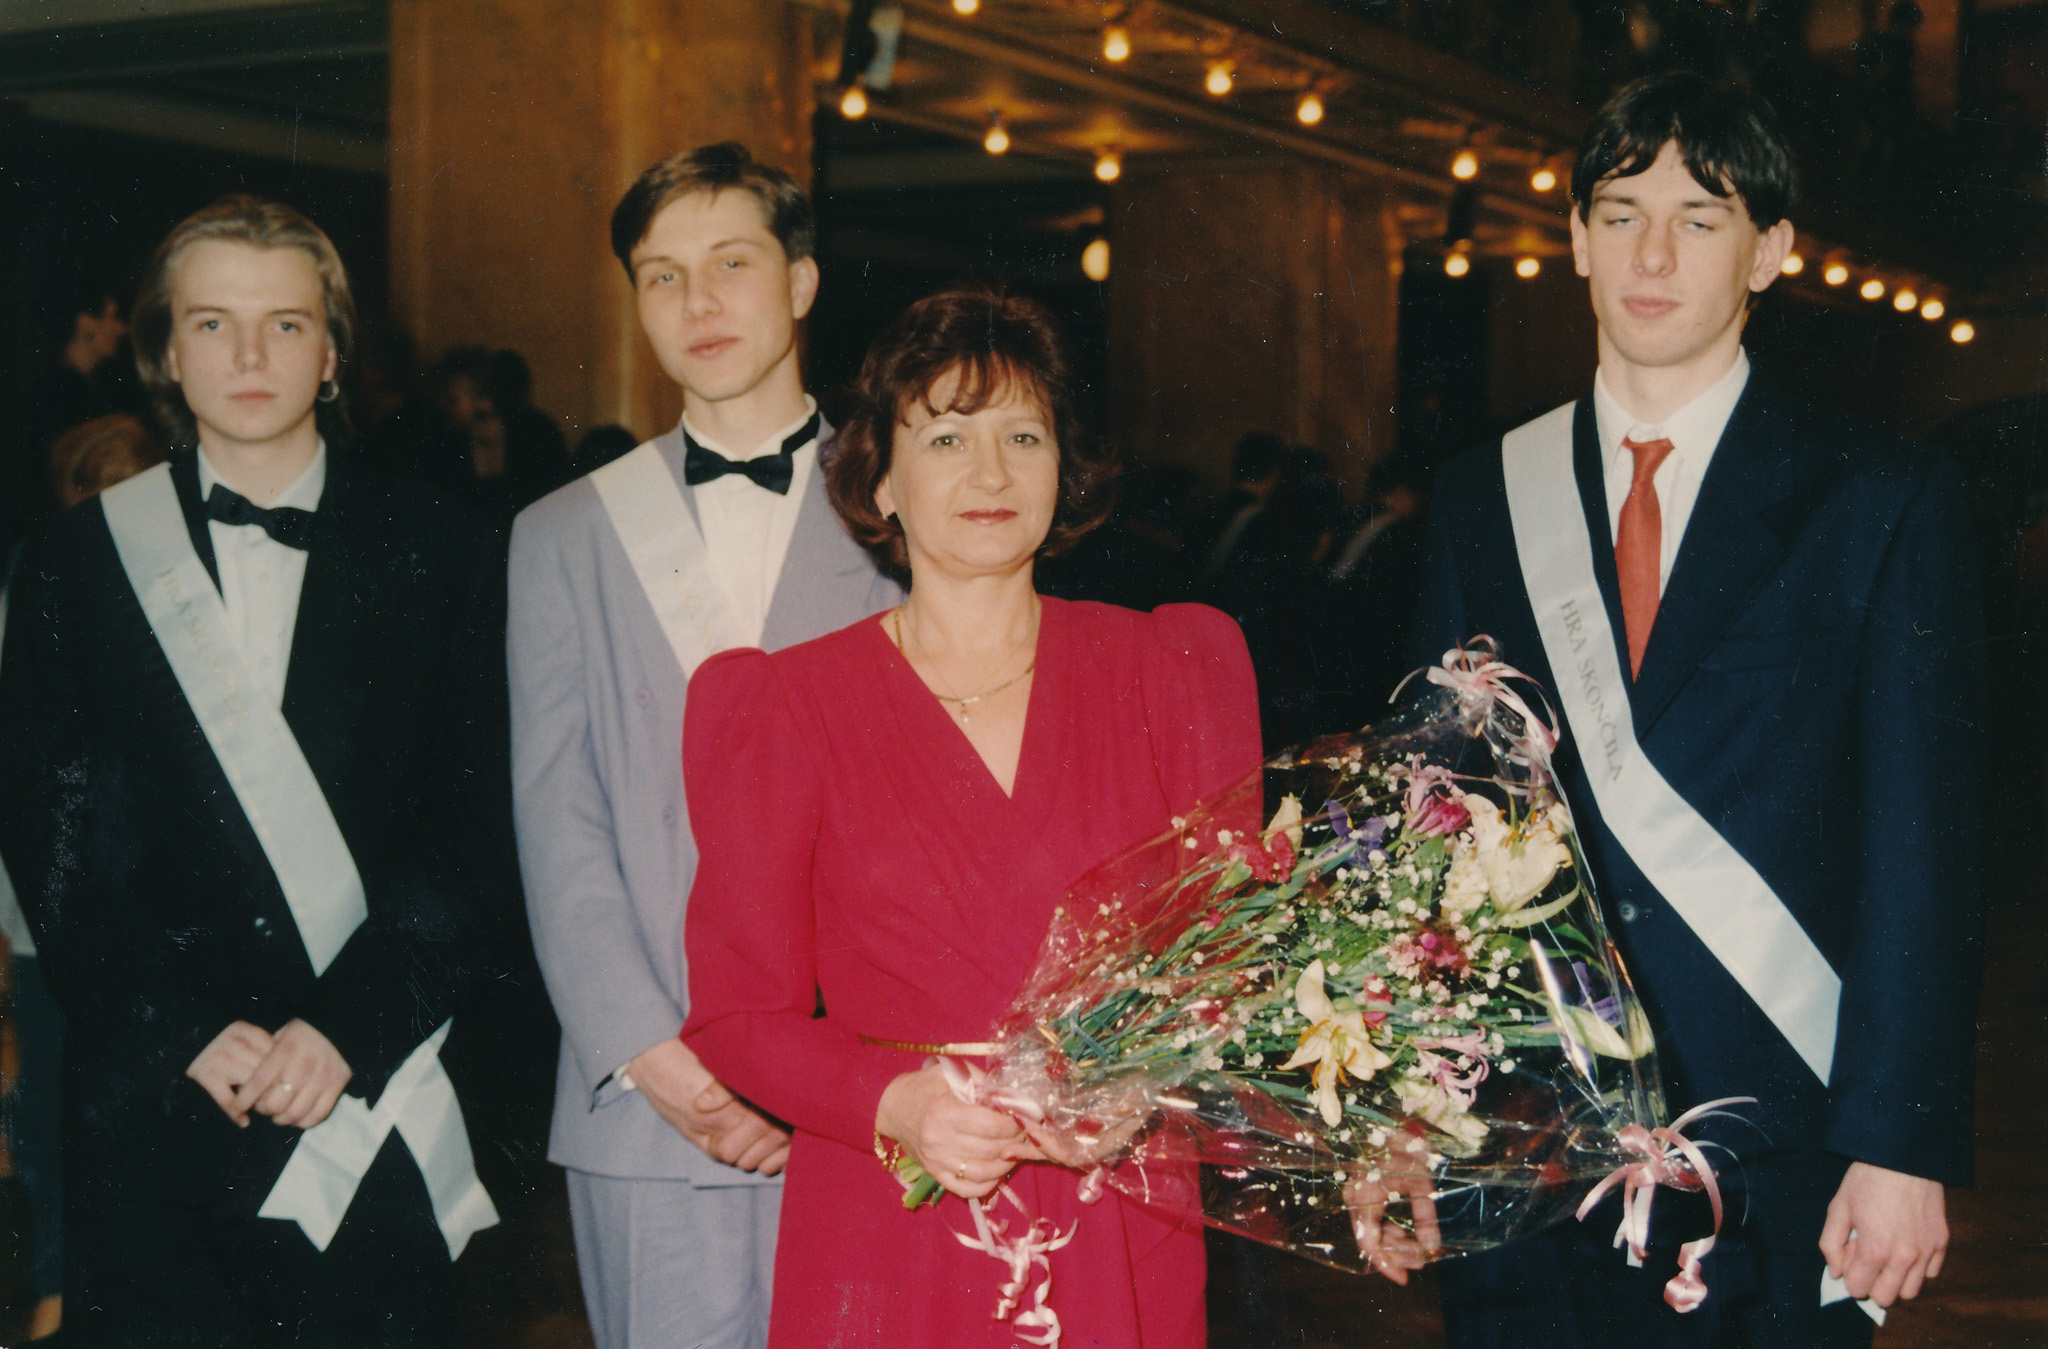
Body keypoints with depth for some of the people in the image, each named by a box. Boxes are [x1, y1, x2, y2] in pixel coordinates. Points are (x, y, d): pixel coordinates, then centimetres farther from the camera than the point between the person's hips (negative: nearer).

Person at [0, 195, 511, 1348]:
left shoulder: (438, 556, 5)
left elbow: (478, 830, 0)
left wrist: (350, 1025, -12)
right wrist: (185, 1030, -9)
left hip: (381, 1113, 0)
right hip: (157, 1113, 1)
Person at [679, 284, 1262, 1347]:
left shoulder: (1167, 668, 4)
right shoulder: (788, 705, -1)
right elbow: (740, 1010, 0)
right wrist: (895, 1104, -17)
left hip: (1122, 1237, 1)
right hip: (887, 1249, -1)